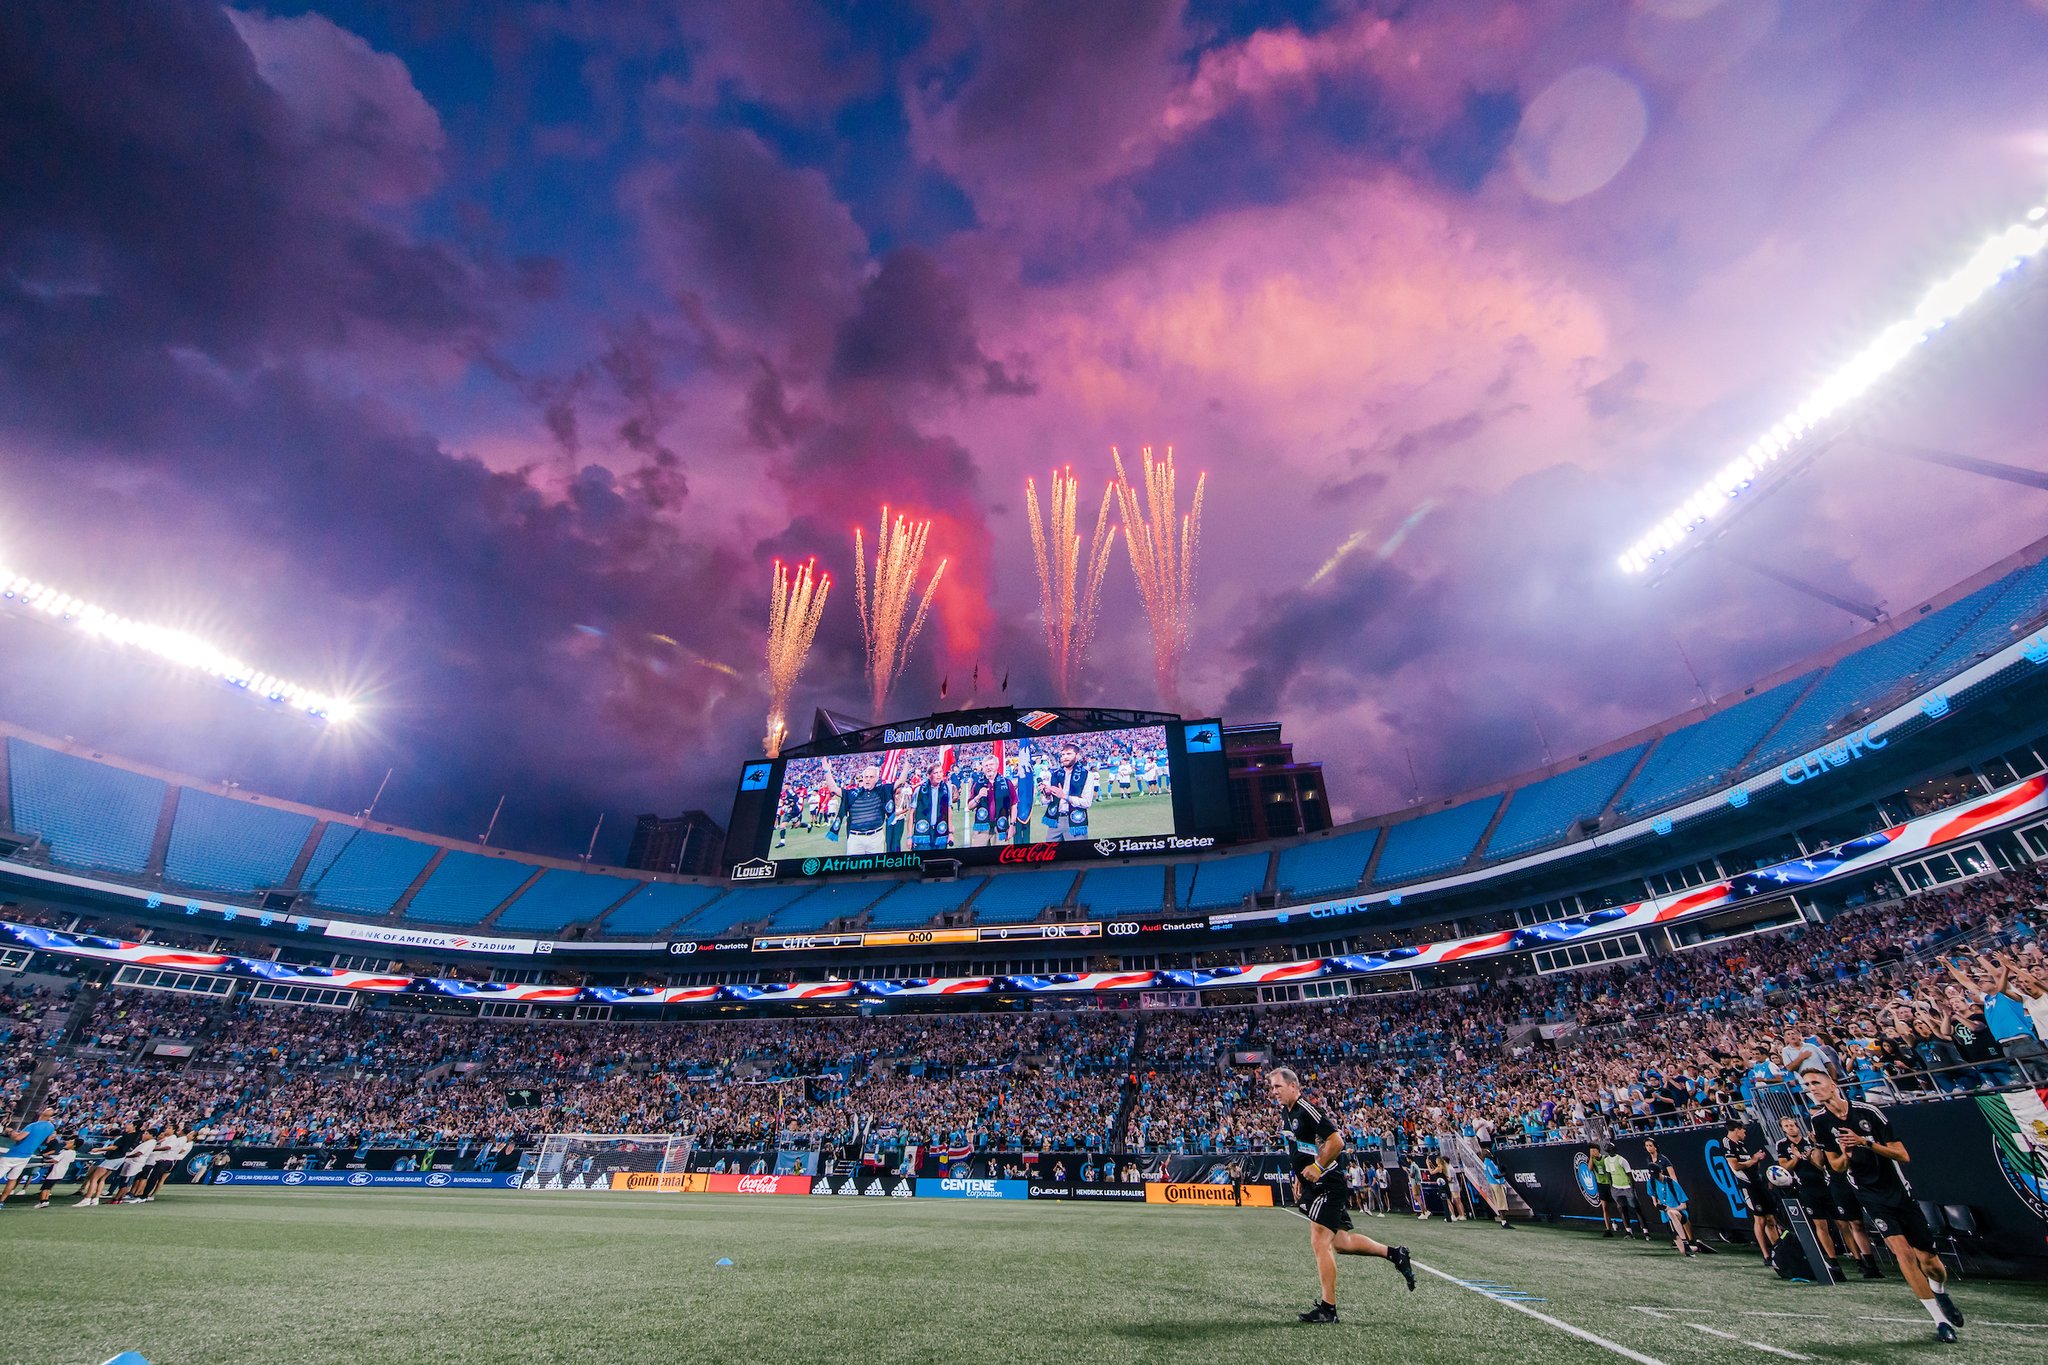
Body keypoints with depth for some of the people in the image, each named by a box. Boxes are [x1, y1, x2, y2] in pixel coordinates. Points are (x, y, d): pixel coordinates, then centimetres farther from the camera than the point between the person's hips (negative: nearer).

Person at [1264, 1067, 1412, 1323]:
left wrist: (1318, 1167, -20)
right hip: (1312, 1186, 9)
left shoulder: (1308, 1110, -20)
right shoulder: (1285, 1114, 9)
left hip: (1327, 1184, -9)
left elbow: (1337, 1141, -24)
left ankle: (1328, 1308, 3)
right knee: (1341, 1242, 16)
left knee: (1320, 1243, -8)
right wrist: (1299, 1178, 20)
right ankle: (1394, 1254, 32)